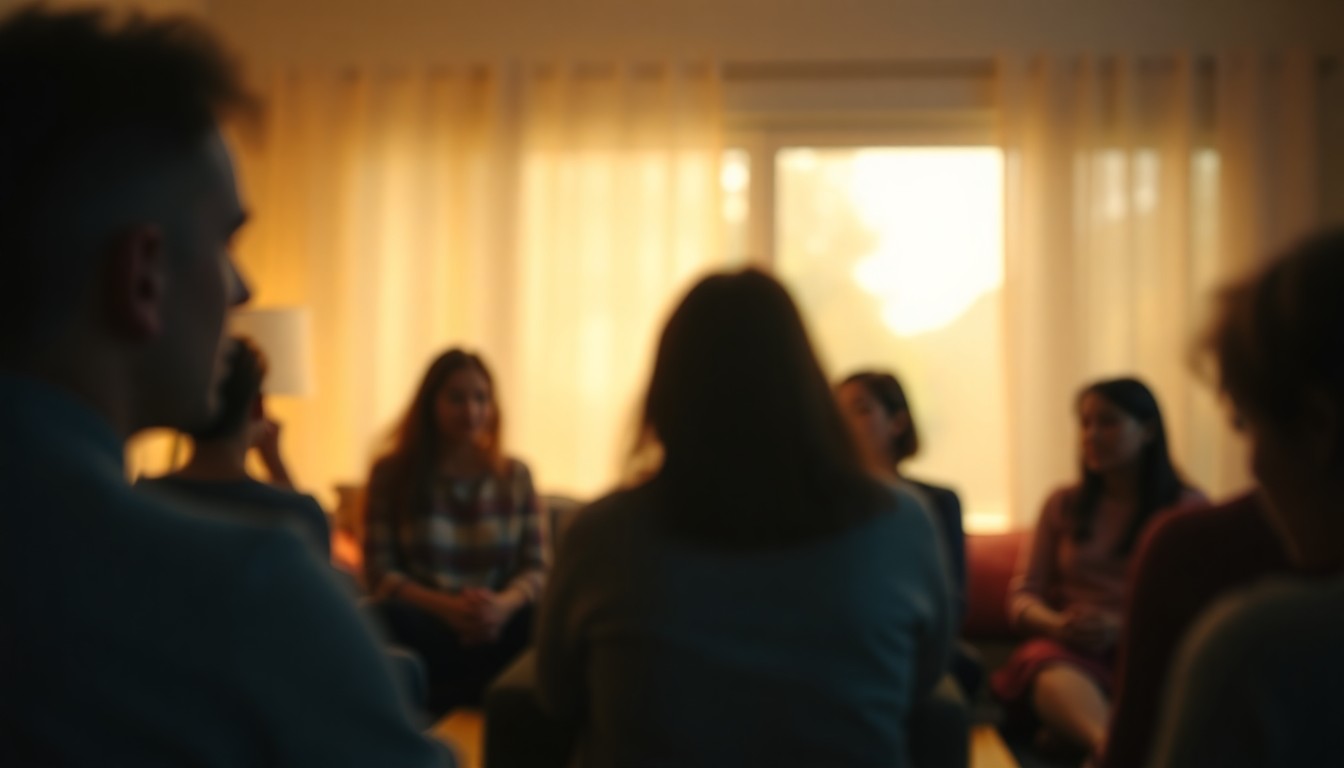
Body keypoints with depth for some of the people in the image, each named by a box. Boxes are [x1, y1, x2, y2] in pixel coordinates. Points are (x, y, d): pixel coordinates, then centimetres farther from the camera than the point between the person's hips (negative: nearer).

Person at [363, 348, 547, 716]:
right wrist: (446, 607, -19)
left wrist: (504, 603, -18)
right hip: (427, 623, -1)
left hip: (498, 622, 1)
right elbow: (380, 571, -1)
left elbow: (537, 568, 6)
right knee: (398, 618, -36)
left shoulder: (515, 475, 11)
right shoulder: (391, 473, 5)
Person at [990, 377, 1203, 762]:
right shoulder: (1063, 504, 19)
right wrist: (1056, 623, -12)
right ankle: (1109, 744, -67)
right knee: (1047, 661, -39)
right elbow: (1022, 596, 13)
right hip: (1068, 646, 0)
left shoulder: (1189, 507, 13)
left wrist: (1122, 627, -17)